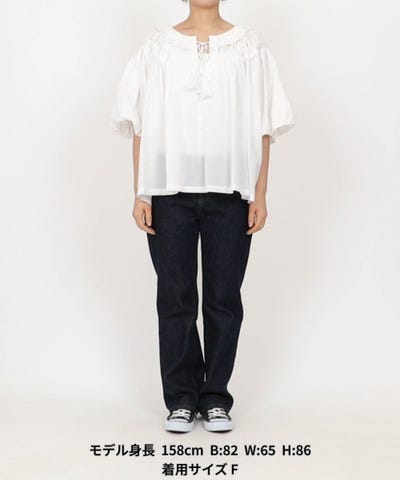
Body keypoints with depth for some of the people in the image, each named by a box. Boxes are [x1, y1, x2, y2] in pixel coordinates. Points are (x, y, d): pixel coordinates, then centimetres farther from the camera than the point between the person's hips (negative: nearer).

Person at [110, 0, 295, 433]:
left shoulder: (250, 47, 6)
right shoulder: (157, 45, 7)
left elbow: (264, 127, 4)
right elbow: (140, 125, 5)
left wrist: (260, 195, -2)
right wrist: (140, 193, -1)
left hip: (230, 192, 0)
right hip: (170, 190, 0)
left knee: (223, 299, 5)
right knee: (175, 298, 5)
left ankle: (216, 398, 18)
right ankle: (181, 399, 17)